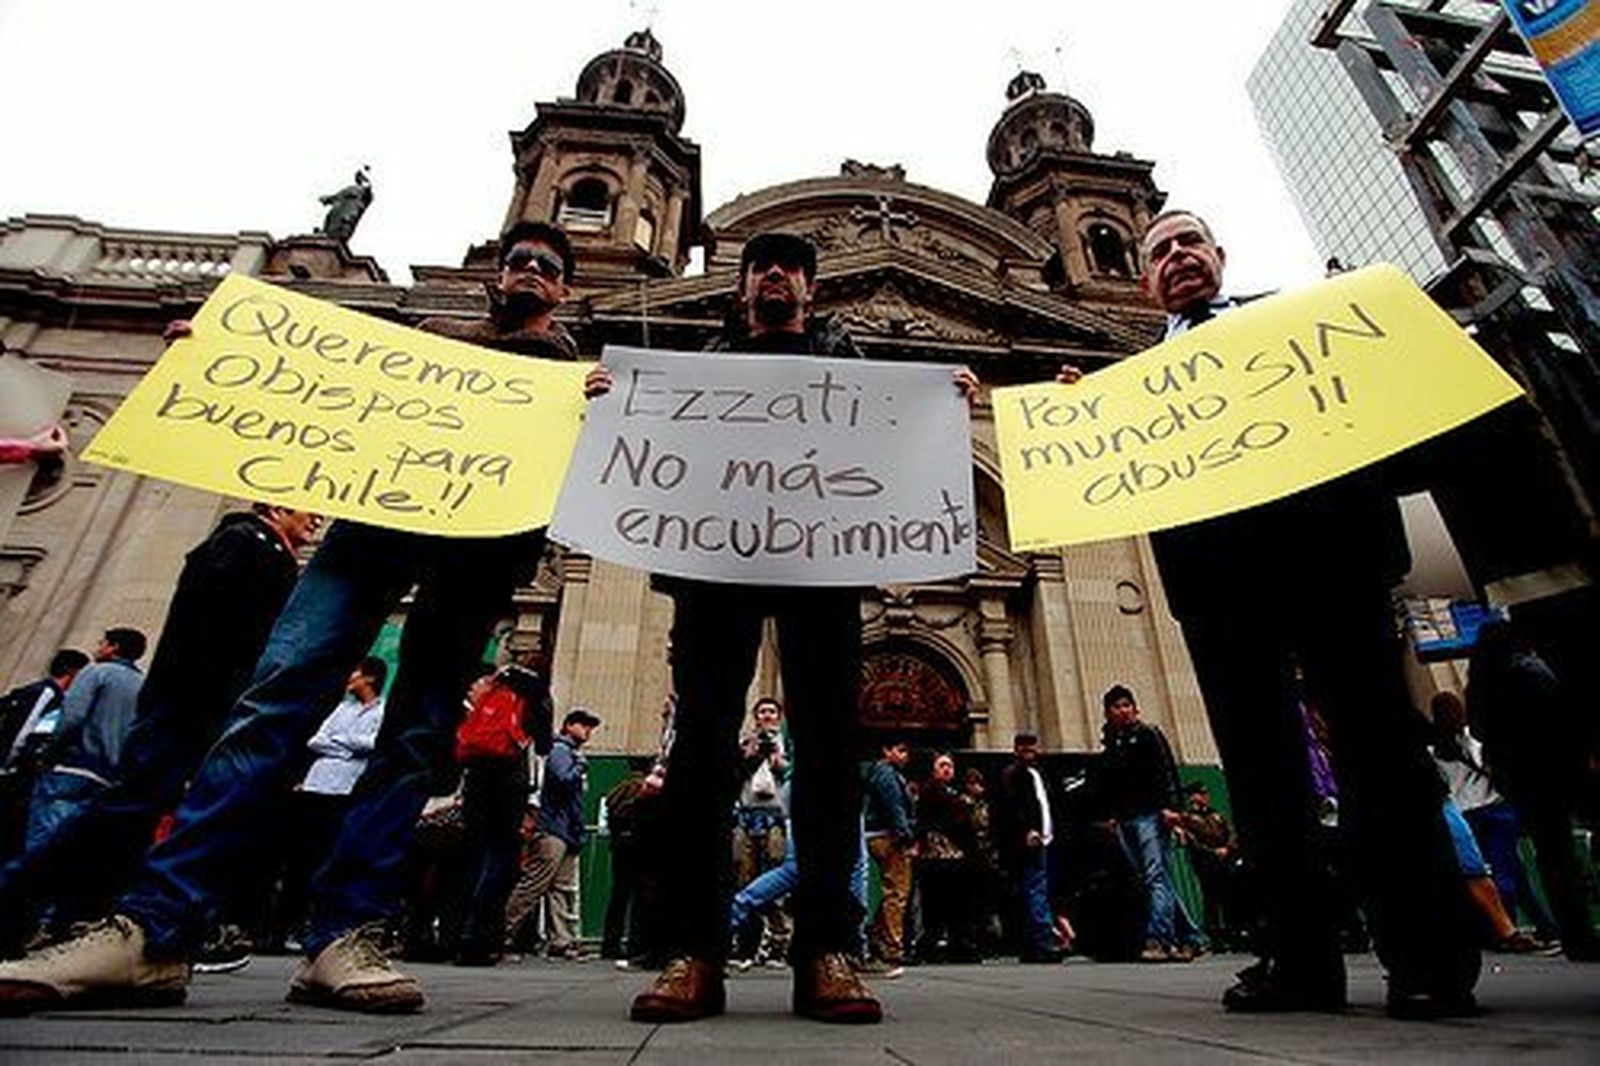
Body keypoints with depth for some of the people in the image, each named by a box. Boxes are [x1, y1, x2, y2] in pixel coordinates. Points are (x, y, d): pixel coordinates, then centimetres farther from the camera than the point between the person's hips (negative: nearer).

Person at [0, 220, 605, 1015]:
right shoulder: (428, 333, 32)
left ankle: (343, 938, -7)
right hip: (382, 509, 2)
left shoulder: (573, 370, 24)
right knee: (279, 695, -13)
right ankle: (153, 928, -11)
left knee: (417, 735, -9)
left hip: (486, 535, -1)